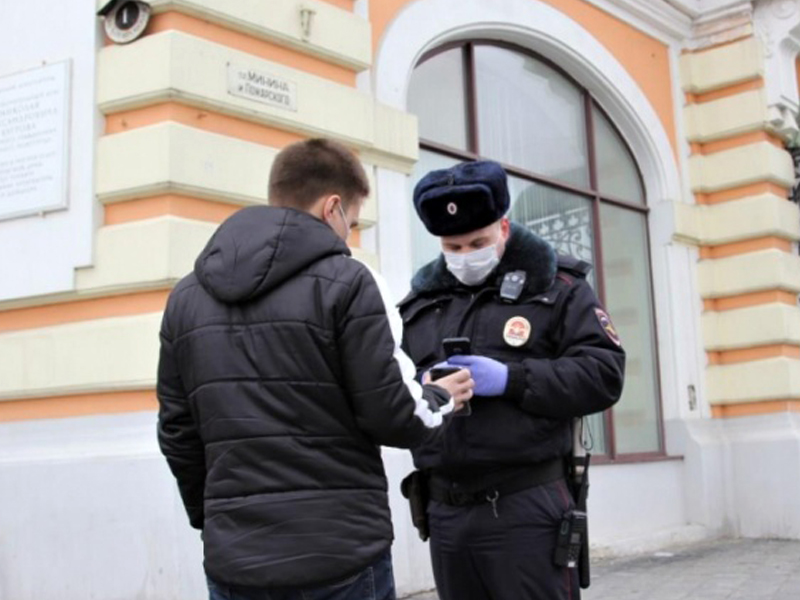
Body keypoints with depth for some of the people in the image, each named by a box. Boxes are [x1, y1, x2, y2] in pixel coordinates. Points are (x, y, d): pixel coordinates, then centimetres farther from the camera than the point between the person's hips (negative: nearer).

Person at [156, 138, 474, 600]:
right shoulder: (346, 282, -9)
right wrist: (443, 400, 10)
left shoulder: (186, 296, 7)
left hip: (233, 559, 5)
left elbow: (177, 433, 10)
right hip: (341, 552, -4)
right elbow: (393, 414, -10)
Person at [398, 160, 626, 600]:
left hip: (526, 505, -4)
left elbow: (604, 375, -6)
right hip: (445, 510, 5)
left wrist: (510, 379, -16)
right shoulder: (421, 298, 15)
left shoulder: (556, 286, 3)